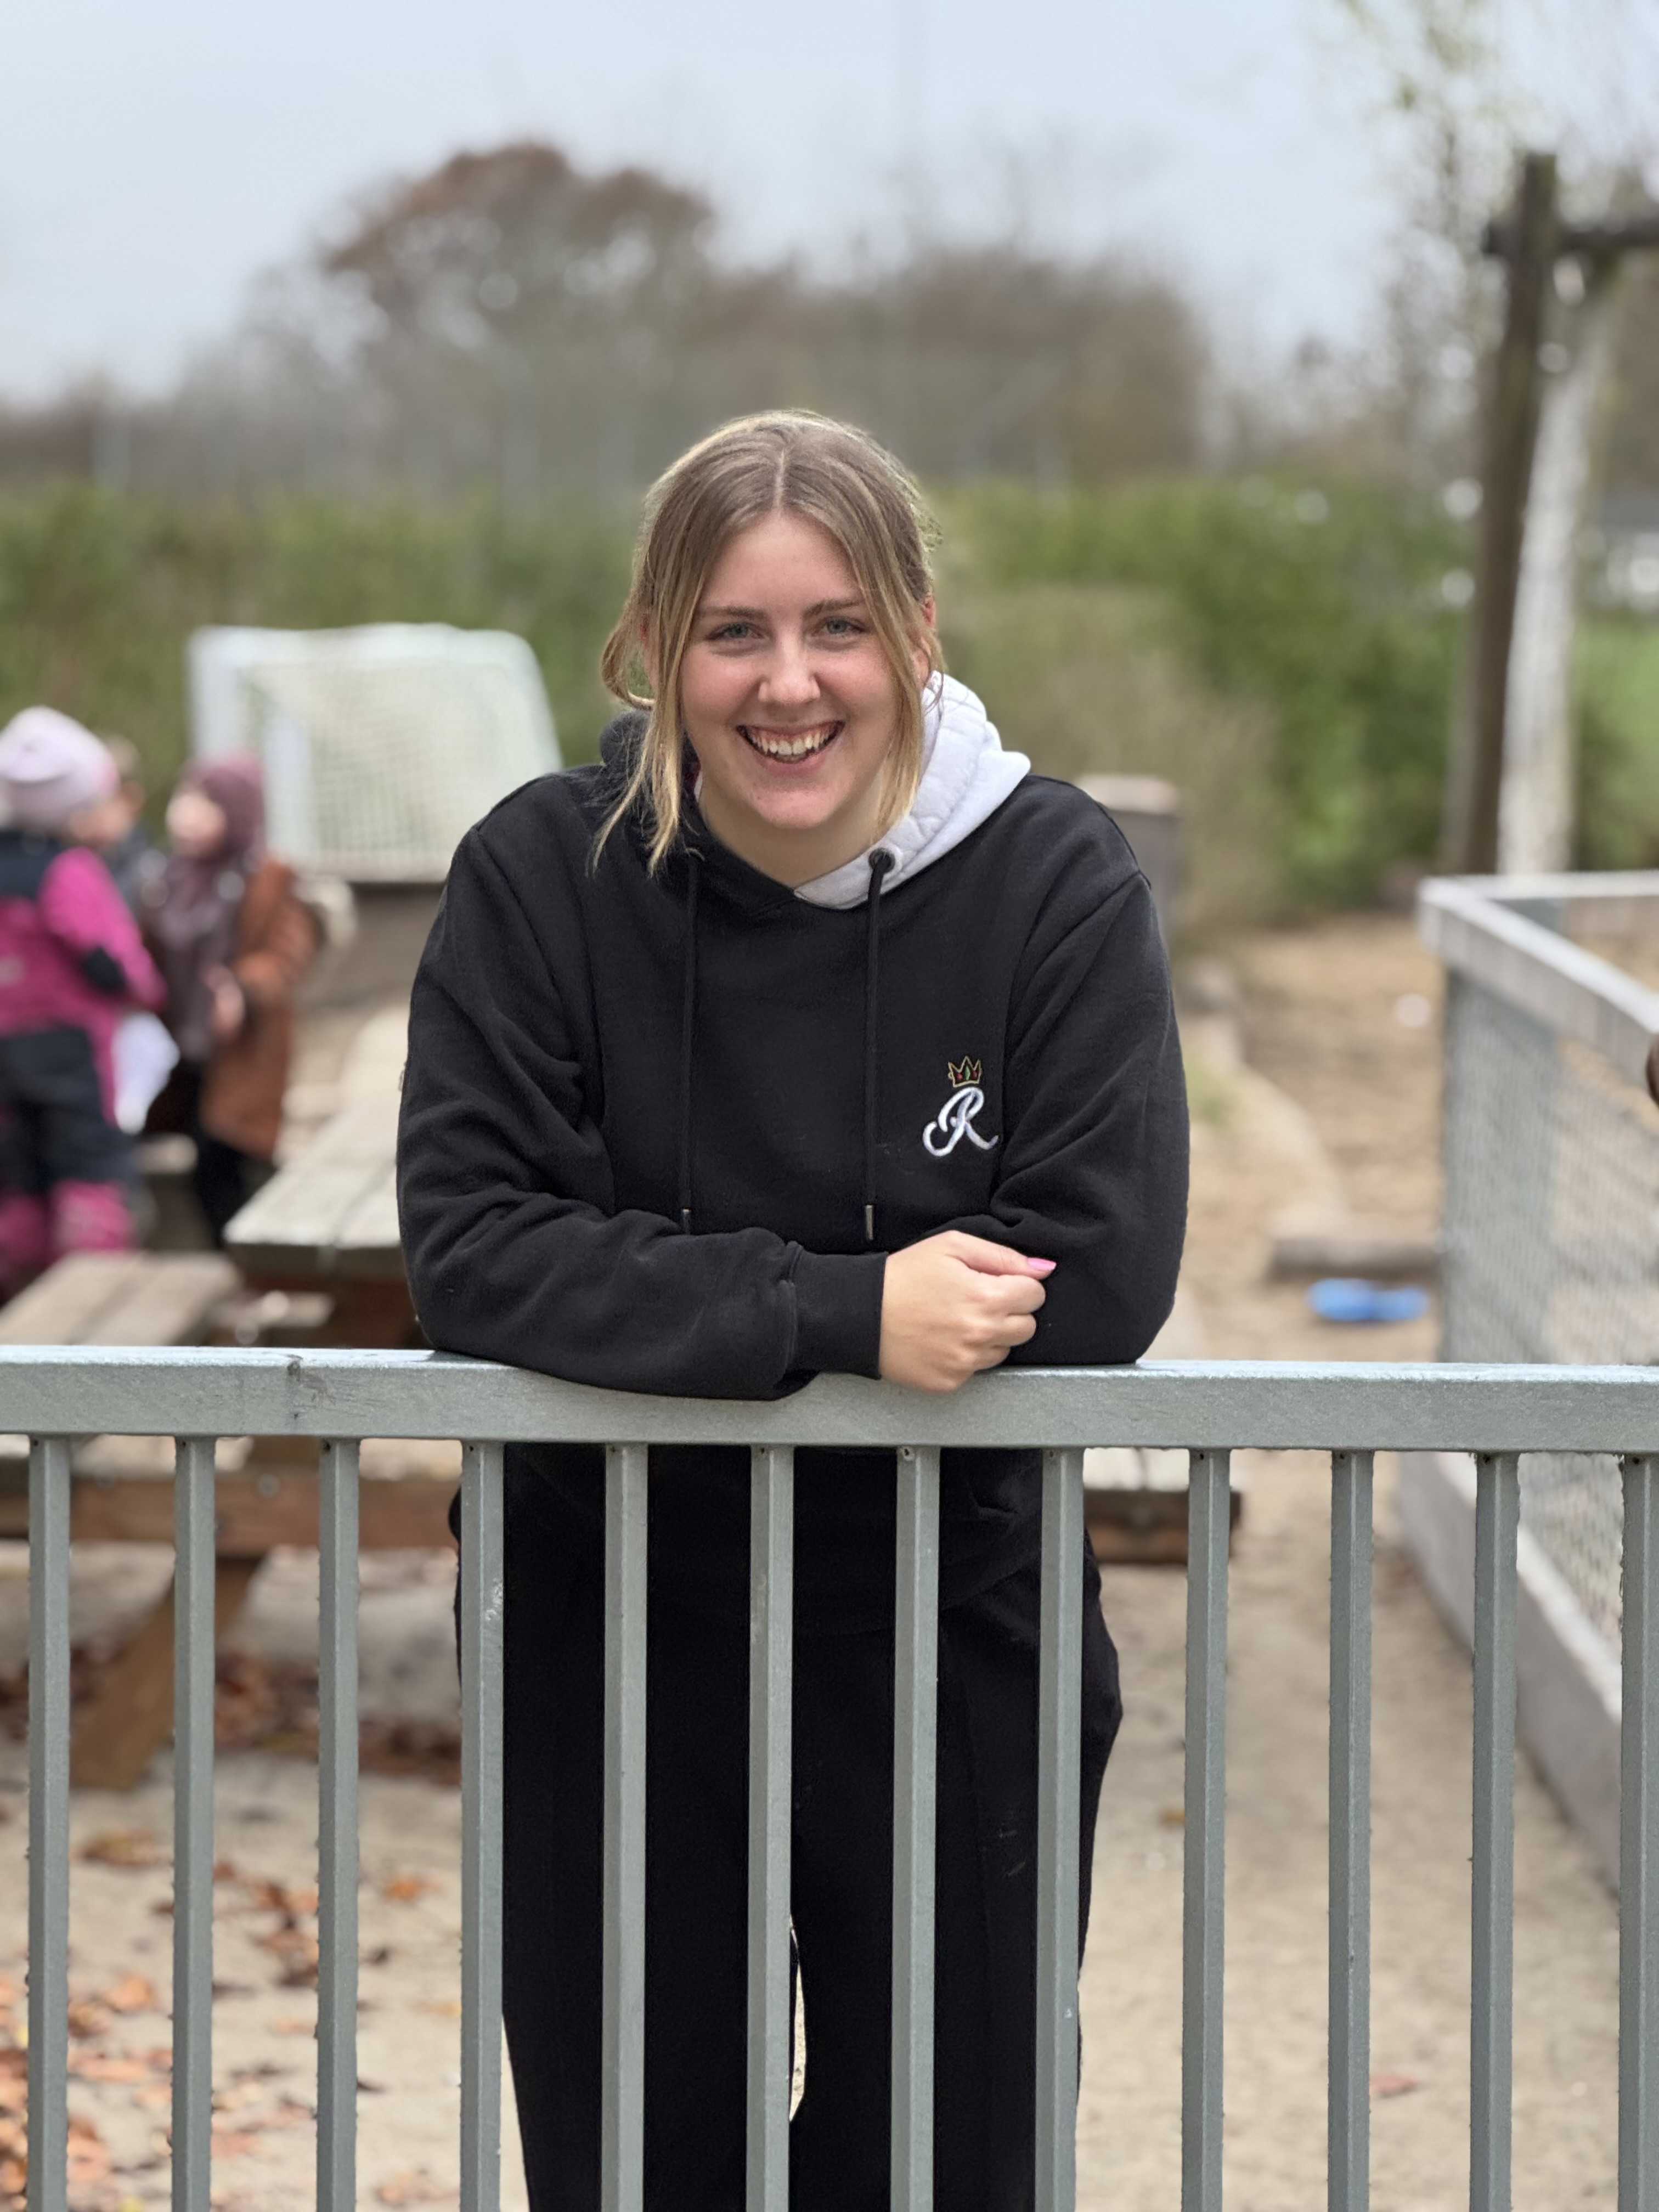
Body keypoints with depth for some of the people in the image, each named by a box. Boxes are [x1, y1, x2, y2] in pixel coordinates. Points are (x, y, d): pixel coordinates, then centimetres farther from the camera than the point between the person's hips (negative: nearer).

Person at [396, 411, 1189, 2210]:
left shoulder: (1055, 883, -8)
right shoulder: (544, 877, -8)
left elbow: (1099, 1278, -16)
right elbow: (476, 1252, -17)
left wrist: (696, 1307, -17)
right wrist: (841, 1313, -26)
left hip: (951, 1649, 0)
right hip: (614, 1638, 0)